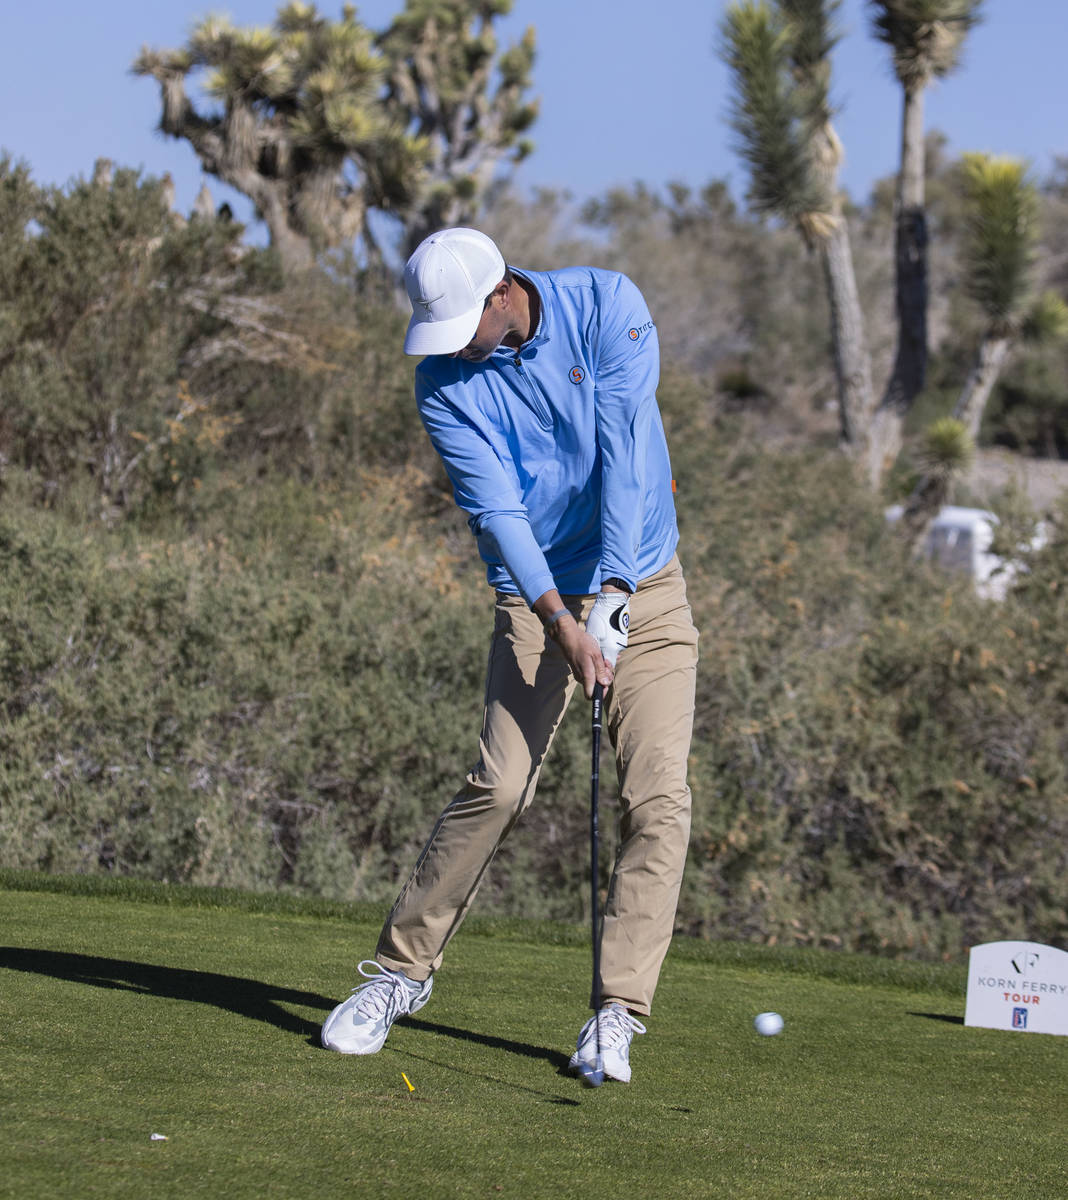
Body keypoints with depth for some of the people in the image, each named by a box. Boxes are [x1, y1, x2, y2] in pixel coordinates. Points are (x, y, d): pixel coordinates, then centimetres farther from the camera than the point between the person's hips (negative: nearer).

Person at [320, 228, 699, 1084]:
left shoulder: (606, 306, -12)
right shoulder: (444, 382, -10)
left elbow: (624, 450, -18)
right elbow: (497, 509, -17)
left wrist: (613, 590, -25)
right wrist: (563, 623, -28)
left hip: (642, 588, 0)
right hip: (537, 600, 0)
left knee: (659, 801, -11)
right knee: (498, 788, -12)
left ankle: (618, 1014, -6)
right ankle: (401, 972, 4)